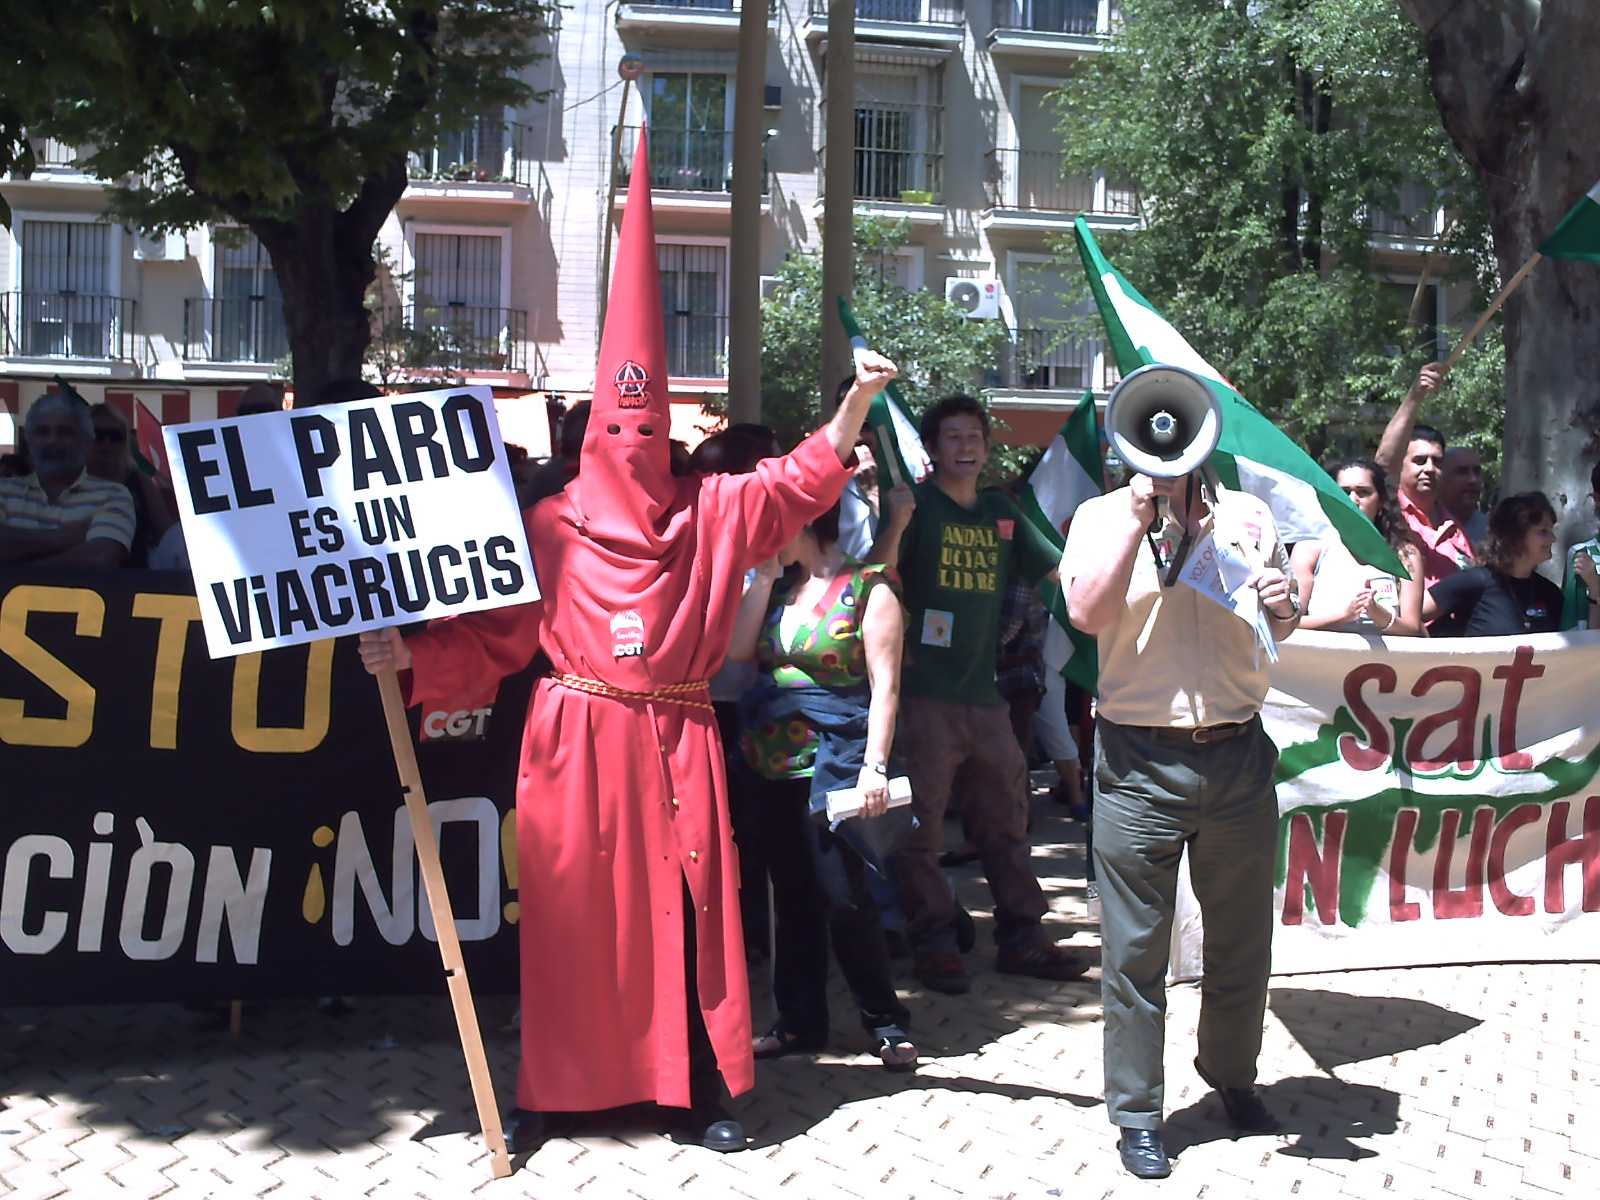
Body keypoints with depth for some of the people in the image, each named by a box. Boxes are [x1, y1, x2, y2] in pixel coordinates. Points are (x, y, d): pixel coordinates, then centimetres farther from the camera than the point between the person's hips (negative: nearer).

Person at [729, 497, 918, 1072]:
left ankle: (885, 1020, 11)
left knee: (842, 895, -5)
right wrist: (765, 576, -1)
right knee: (792, 894, 12)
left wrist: (875, 765, -18)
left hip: (833, 760, -6)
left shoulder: (868, 586, -6)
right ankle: (799, 1020, 22)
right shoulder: (779, 586, 13)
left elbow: (885, 684, -11)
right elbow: (736, 649, 1)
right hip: (772, 762, 7)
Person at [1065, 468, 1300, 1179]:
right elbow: (1089, 614, -17)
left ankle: (1232, 1075, 38)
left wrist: (1284, 607, -4)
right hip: (1139, 764, -3)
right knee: (1135, 949, 3)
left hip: (1238, 758, 3)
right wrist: (1141, 511, -16)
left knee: (1242, 939, 16)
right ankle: (1136, 1114, 17)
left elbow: (1280, 631, 19)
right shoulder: (1103, 517, 1)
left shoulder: (1248, 516, 9)